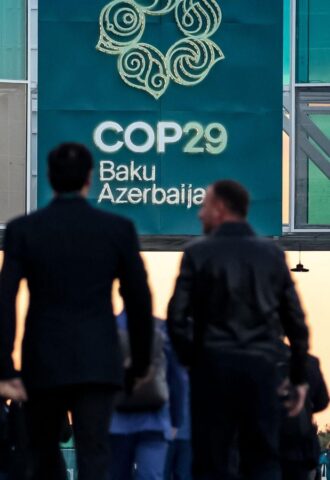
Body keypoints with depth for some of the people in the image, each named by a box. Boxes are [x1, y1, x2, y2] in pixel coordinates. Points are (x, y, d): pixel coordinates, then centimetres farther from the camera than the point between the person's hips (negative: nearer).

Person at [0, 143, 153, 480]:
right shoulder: (118, 229, 1)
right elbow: (139, 301, 4)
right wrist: (141, 363, 15)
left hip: (44, 363, 0)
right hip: (98, 363, 0)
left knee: (45, 453, 18)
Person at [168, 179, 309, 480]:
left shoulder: (199, 253, -2)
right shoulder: (272, 255, 7)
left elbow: (177, 317, -8)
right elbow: (296, 320, 6)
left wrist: (191, 358, 8)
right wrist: (299, 377, 12)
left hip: (213, 367, -2)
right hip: (262, 367, 2)